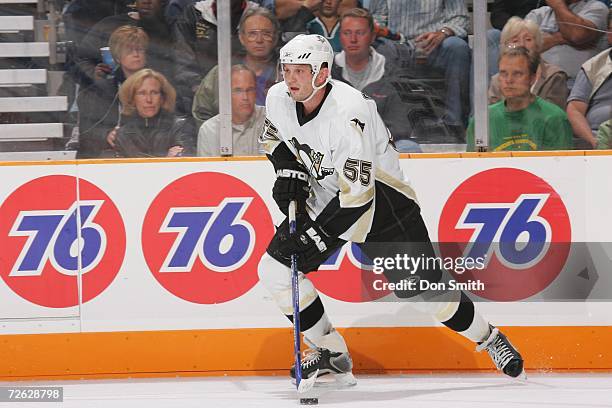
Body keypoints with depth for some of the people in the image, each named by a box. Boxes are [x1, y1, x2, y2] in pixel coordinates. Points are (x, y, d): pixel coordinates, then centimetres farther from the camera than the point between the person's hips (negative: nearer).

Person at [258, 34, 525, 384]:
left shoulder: (348, 113, -33)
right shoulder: (278, 99, -12)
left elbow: (357, 194, -33)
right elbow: (273, 136, 14)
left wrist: (315, 236, -34)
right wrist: (288, 169, -5)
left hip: (378, 195, -6)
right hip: (323, 195, 6)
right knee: (274, 270, -8)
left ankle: (490, 339, 19)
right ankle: (332, 355, 6)